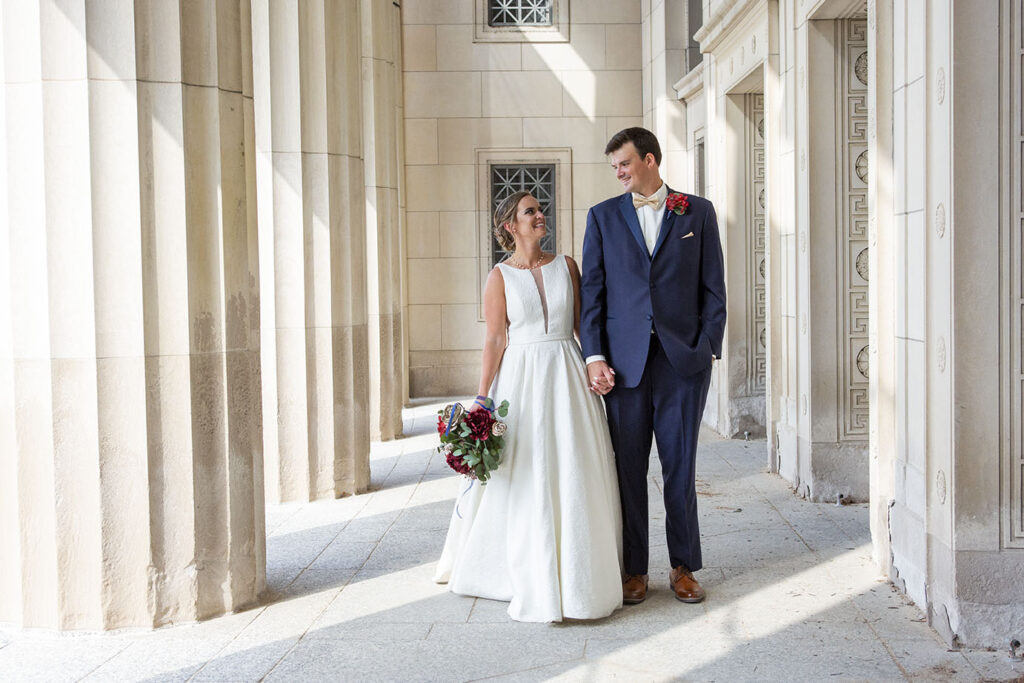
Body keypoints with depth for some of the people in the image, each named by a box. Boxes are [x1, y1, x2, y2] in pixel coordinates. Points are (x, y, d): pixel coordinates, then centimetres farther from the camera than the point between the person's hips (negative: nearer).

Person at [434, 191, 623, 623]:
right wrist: (481, 400, -9)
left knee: (574, 478, 3)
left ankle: (579, 578, 15)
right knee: (525, 482, 2)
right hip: (521, 380, -2)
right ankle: (535, 585, 14)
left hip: (567, 377, 2)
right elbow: (495, 341, -4)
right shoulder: (499, 277, 0)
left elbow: (583, 323, 10)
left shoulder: (565, 266, 8)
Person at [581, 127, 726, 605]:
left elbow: (713, 288, 6)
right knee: (628, 468, 5)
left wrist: (707, 349, -3)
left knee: (680, 466, 5)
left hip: (683, 360, -1)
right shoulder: (603, 216, 9)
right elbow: (592, 291, 6)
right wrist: (594, 356, -3)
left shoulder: (698, 212, 7)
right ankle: (634, 570, 16)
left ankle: (683, 566, 18)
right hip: (624, 361, 1)